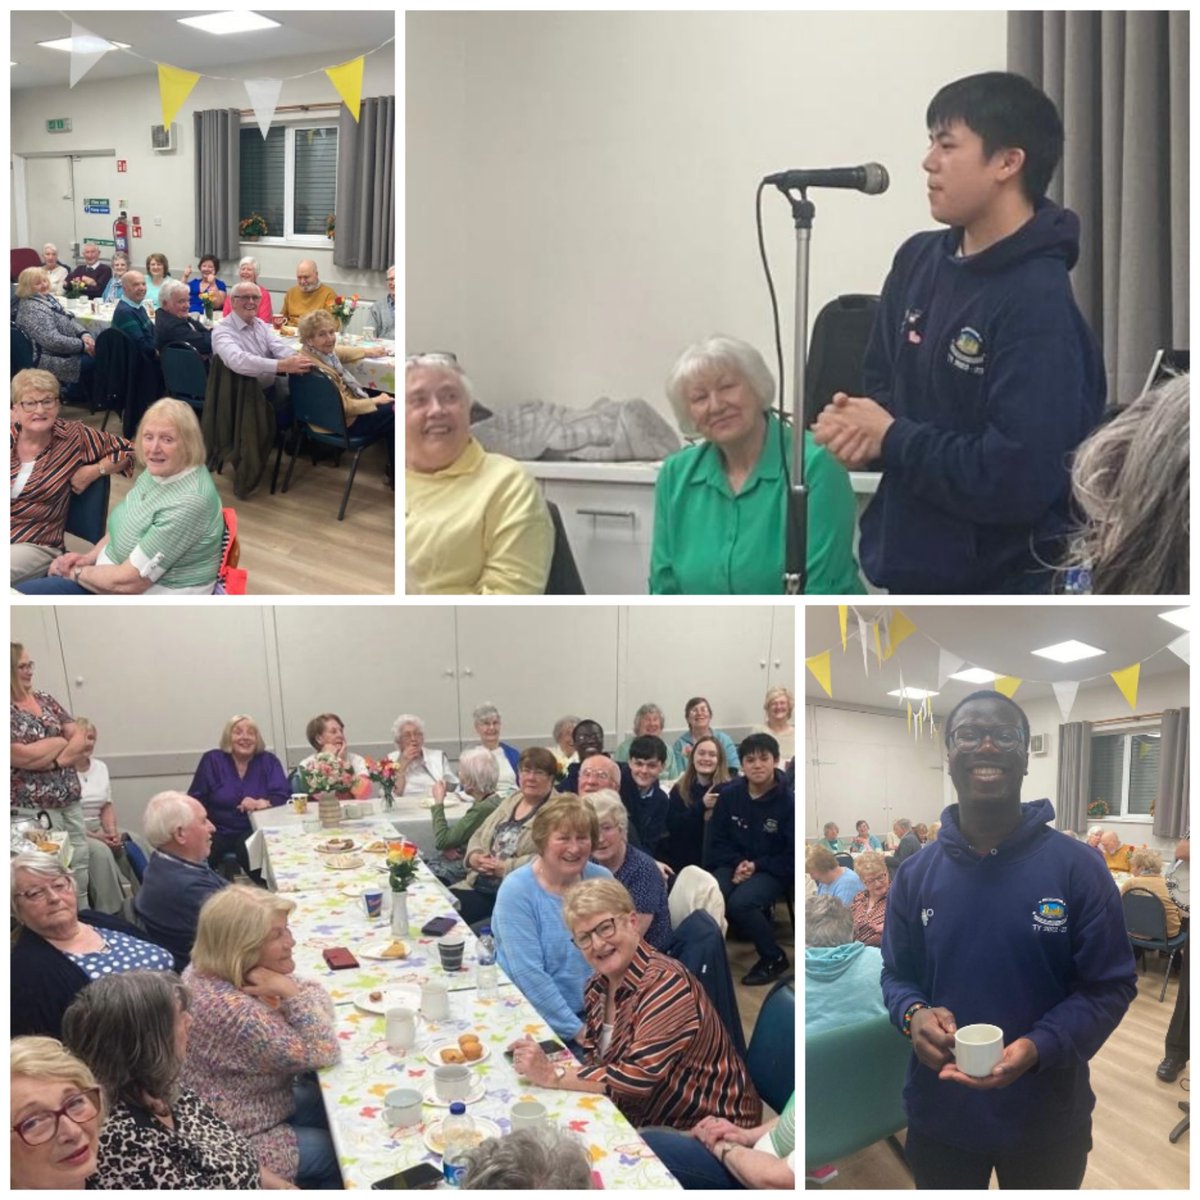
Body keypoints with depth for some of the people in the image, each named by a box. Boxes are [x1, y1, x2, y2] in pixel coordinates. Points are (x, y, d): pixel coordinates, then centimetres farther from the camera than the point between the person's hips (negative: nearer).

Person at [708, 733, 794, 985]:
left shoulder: (788, 800, -13)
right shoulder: (729, 794, -2)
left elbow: (794, 855, -8)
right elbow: (718, 841, 8)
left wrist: (757, 866, -17)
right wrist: (737, 863, -11)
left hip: (773, 871, -3)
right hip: (735, 864, 3)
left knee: (739, 903, -31)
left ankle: (774, 958, -5)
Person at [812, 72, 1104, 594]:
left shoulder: (1039, 305, -20)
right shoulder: (918, 261, 3)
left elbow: (1017, 477, -26)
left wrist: (892, 438, -16)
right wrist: (855, 425, -9)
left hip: (1008, 583, -7)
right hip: (915, 570, 7)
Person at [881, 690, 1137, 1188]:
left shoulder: (1078, 868, -9)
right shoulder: (915, 873, -1)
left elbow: (1110, 986, -7)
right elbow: (896, 974, 7)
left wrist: (1039, 1048, -23)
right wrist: (914, 1014, -16)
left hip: (1046, 1122, -2)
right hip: (938, 1118, 2)